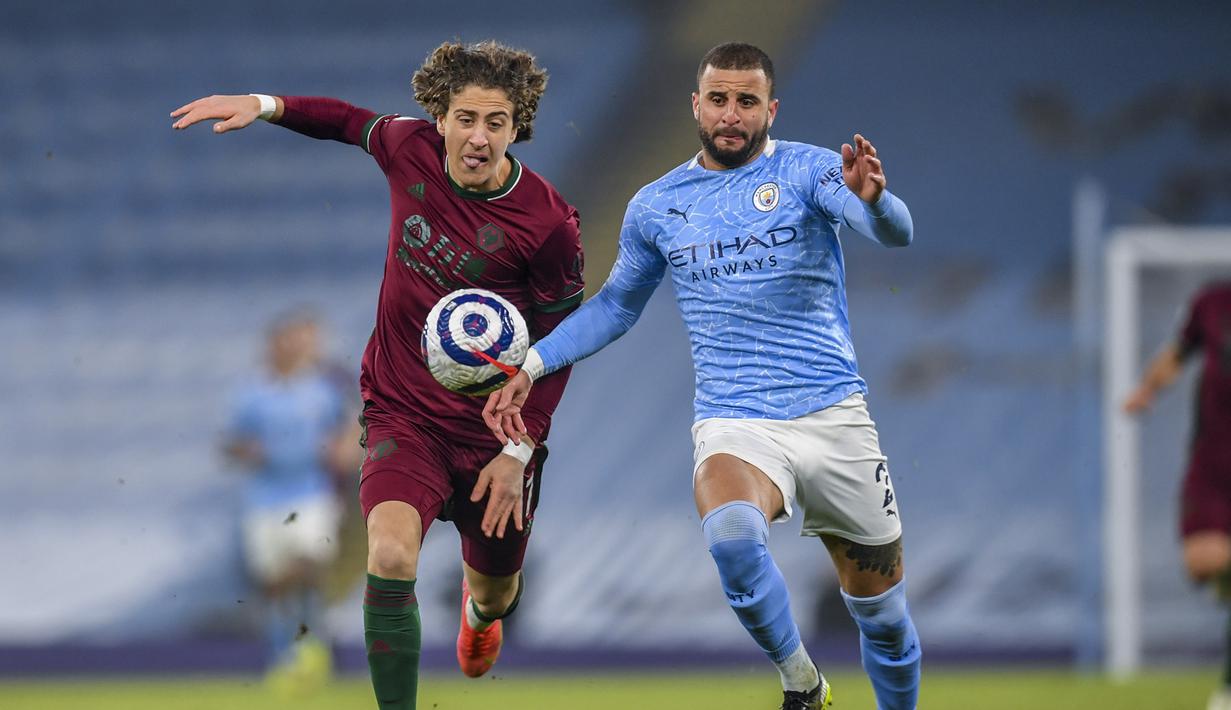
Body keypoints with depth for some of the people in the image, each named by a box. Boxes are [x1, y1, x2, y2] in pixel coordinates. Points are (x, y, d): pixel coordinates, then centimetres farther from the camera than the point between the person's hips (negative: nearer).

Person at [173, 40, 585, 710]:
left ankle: (483, 603, 60)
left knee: (493, 593, 20)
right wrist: (263, 105, 7)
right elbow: (358, 124, 15)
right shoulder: (413, 150, -10)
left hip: (493, 430, -1)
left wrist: (519, 451, -12)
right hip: (403, 414, 1)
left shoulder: (547, 224, -18)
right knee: (390, 555, -27)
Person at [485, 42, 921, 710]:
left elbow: (895, 233, -19)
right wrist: (531, 366, 13)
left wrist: (872, 199, -43)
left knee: (885, 620, 6)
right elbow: (617, 304, 24)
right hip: (733, 427, 0)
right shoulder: (656, 205, 9)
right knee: (732, 538, -34)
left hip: (834, 419, 0)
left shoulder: (808, 171, -2)